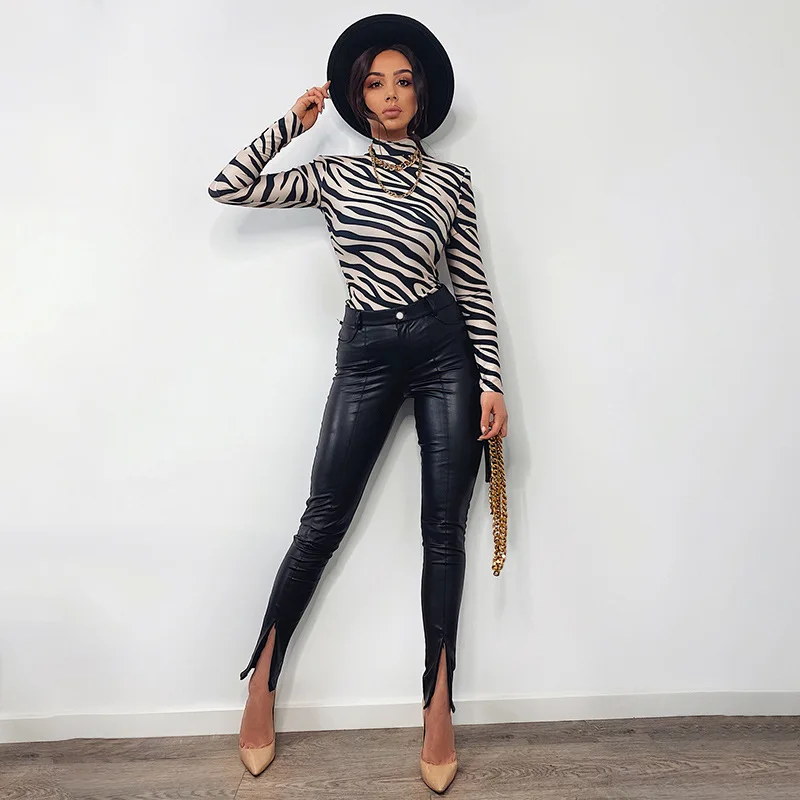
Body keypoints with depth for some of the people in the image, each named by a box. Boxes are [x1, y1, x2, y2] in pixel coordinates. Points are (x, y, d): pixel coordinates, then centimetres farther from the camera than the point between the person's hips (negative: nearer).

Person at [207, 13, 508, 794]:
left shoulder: (451, 180, 10)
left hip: (445, 347, 1)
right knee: (323, 520, 1)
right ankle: (261, 683, 18)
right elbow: (227, 187, 6)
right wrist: (292, 121, 8)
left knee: (444, 526, 1)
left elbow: (474, 286, 5)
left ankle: (438, 707, 13)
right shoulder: (333, 174, 11)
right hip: (366, 353, 0)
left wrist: (491, 383, -1)